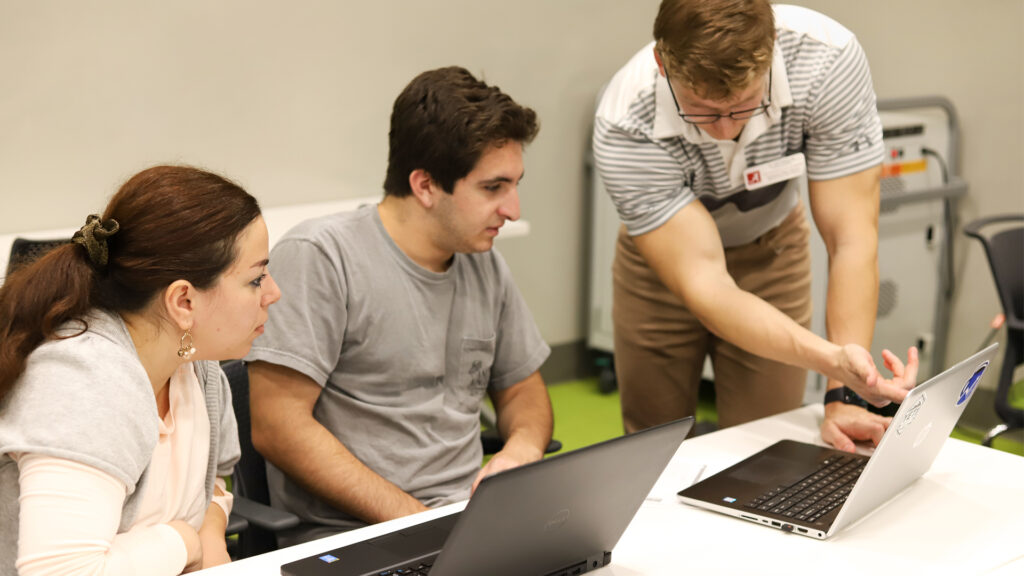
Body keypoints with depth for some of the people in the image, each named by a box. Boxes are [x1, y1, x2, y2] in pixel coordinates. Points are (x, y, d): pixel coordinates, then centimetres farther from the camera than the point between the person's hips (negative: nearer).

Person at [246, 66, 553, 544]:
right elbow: (278, 425, -15)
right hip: (349, 536, -6)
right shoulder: (319, 257, -10)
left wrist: (523, 447, 0)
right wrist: (415, 521, -18)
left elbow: (523, 388, 24)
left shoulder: (485, 264, 12)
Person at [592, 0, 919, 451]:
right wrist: (831, 360, -52)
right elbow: (702, 284, -38)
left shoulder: (828, 59, -33)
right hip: (664, 261, -1)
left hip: (772, 252, 1)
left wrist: (843, 396, -36)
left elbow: (851, 239, -29)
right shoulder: (624, 128, -35)